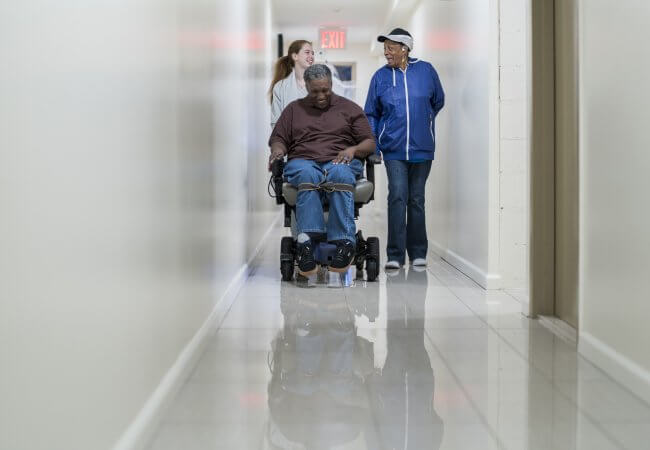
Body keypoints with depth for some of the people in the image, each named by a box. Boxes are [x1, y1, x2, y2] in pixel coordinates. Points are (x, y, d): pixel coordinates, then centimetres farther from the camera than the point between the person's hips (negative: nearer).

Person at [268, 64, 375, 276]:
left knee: (340, 174, -40)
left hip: (340, 161, -1)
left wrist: (353, 149, -9)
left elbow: (370, 143, 14)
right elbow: (278, 139, 19)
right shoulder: (294, 109, 24)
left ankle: (343, 242, -49)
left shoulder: (349, 108, 20)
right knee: (307, 175, -39)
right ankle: (307, 238, -53)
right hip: (302, 161, 1)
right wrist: (278, 150, -6)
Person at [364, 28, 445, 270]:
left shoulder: (426, 70, 1)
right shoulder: (381, 76, 2)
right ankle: (395, 255, -7)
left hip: (422, 148, 1)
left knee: (416, 199, 9)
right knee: (397, 197, -11)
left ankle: (418, 253, 19)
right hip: (393, 149, -1)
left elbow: (438, 102, 16)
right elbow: (371, 114, 8)